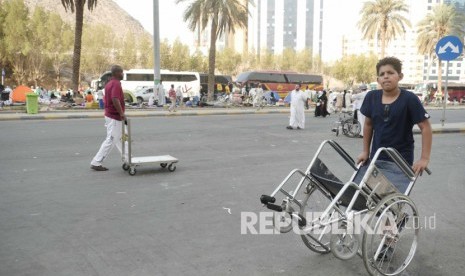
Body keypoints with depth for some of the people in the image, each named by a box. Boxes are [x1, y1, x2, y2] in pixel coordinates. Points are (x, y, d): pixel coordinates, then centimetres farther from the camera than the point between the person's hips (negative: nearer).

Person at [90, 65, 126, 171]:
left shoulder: (109, 83, 13)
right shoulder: (116, 84, -17)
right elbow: (115, 100, -31)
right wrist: (122, 113, -24)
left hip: (110, 115, 11)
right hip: (114, 117, -11)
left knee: (119, 139, 17)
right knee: (110, 140, -5)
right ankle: (96, 163, -1)